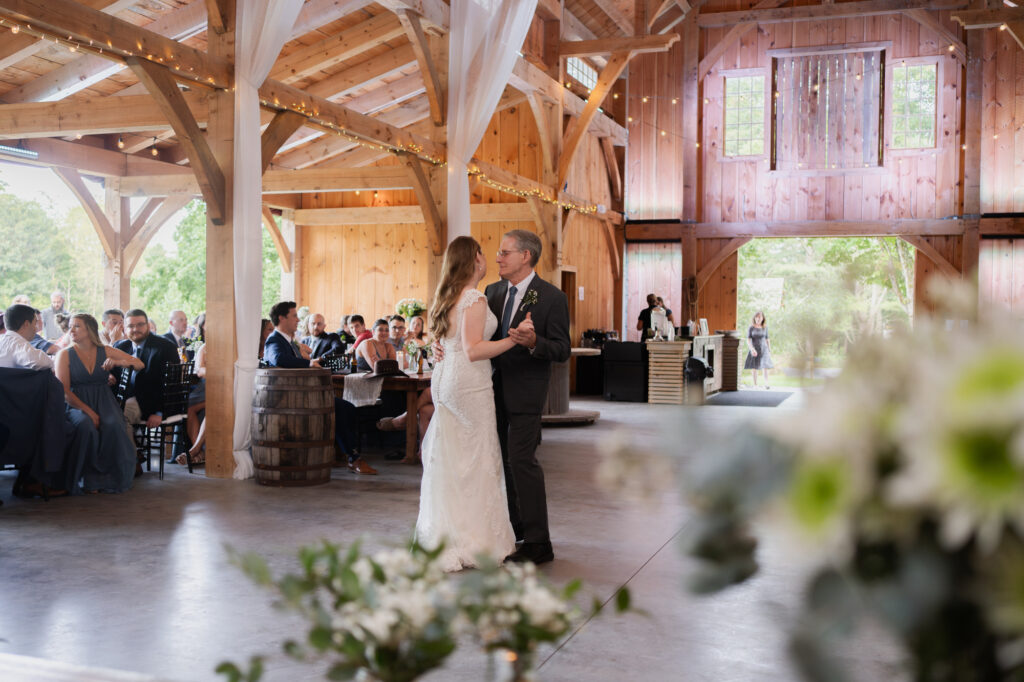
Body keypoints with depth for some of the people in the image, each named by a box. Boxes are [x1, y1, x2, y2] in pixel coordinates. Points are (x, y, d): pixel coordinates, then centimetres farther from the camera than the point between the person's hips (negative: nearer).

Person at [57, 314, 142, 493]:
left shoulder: (106, 352, 9)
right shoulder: (65, 355, 3)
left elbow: (139, 364, 10)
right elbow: (64, 391, -5)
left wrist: (119, 362, -12)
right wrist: (88, 411, -18)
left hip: (104, 402, 2)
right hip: (77, 404, -2)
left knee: (114, 426, -31)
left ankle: (111, 477, -16)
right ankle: (90, 479, -17)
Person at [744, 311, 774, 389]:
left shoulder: (765, 328, 4)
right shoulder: (751, 328, -3)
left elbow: (767, 340, 9)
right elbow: (748, 340, -9)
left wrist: (770, 351, 8)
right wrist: (752, 349, -25)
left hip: (763, 349, 1)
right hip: (754, 350, -1)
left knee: (765, 367, -10)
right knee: (755, 368, 4)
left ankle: (766, 385, -14)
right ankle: (755, 385, 10)